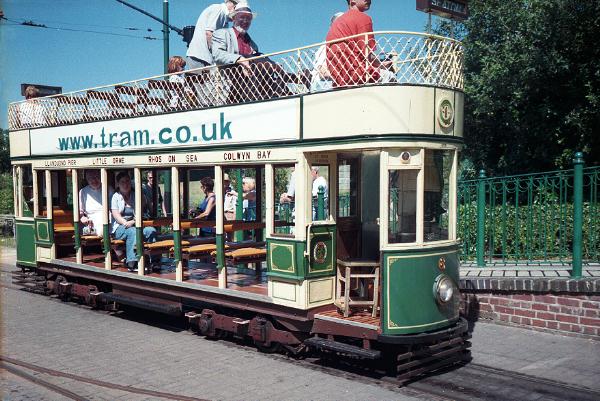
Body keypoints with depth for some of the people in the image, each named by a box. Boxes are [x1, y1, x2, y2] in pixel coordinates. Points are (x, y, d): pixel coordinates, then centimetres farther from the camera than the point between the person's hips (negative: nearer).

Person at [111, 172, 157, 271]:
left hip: (135, 225, 3)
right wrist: (126, 223, -20)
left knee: (151, 230, -26)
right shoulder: (115, 197, 8)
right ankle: (132, 264, -42)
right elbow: (116, 215, -3)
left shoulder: (136, 196, 17)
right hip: (119, 228, -3)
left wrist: (132, 222, -13)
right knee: (132, 231, -37)